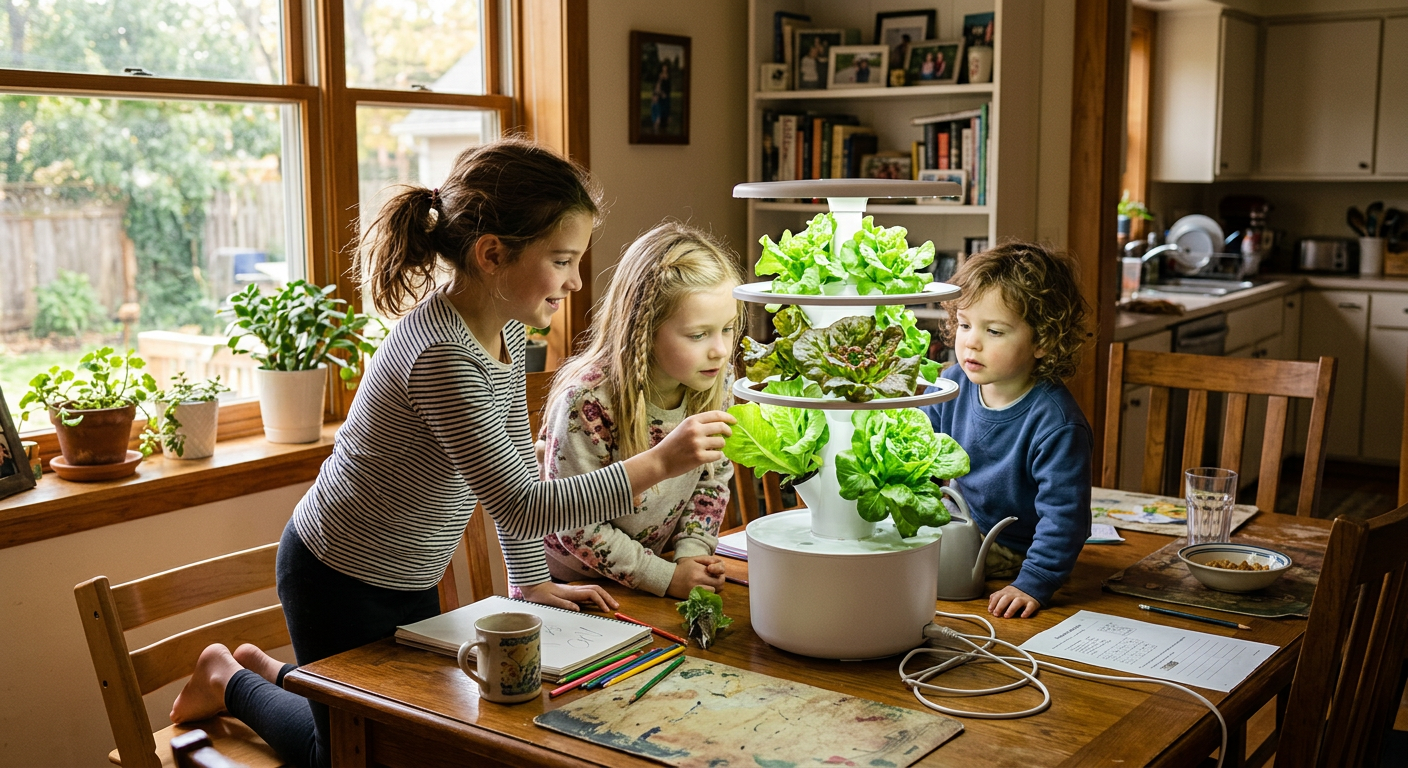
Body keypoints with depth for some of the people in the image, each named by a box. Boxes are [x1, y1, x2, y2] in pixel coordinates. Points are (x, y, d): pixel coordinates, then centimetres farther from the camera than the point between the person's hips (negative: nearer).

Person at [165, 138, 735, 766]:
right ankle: (232, 683, 29)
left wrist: (533, 582, 5)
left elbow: (515, 463, 7)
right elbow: (519, 506, -35)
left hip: (408, 581, 9)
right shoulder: (442, 356, -33)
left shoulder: (507, 328, -3)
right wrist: (658, 464, -38)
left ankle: (271, 672, 37)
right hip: (340, 583, -9)